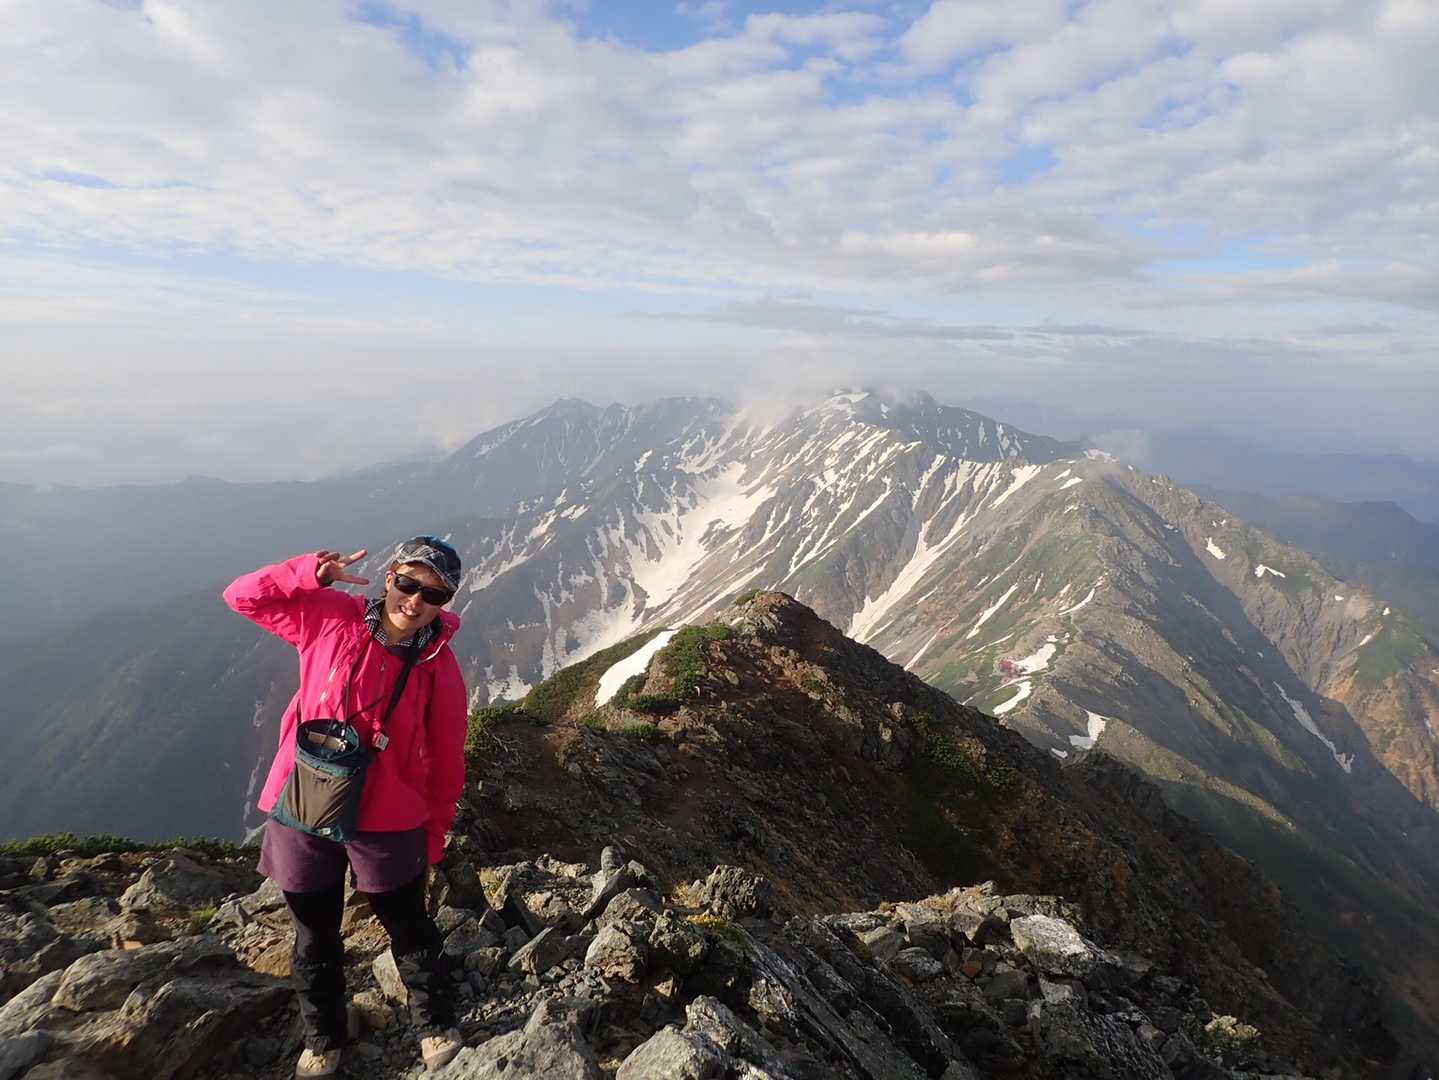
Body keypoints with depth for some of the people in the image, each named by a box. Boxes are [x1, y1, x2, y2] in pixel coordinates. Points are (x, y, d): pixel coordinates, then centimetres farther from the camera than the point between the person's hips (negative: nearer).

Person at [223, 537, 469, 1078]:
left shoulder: (441, 669, -13)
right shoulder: (330, 617, -10)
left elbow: (445, 763, -5)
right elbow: (244, 596, -5)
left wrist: (433, 838, 2)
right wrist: (310, 572, -21)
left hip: (387, 823, -1)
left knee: (410, 931, 17)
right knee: (315, 937, 21)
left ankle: (436, 1029, 41)